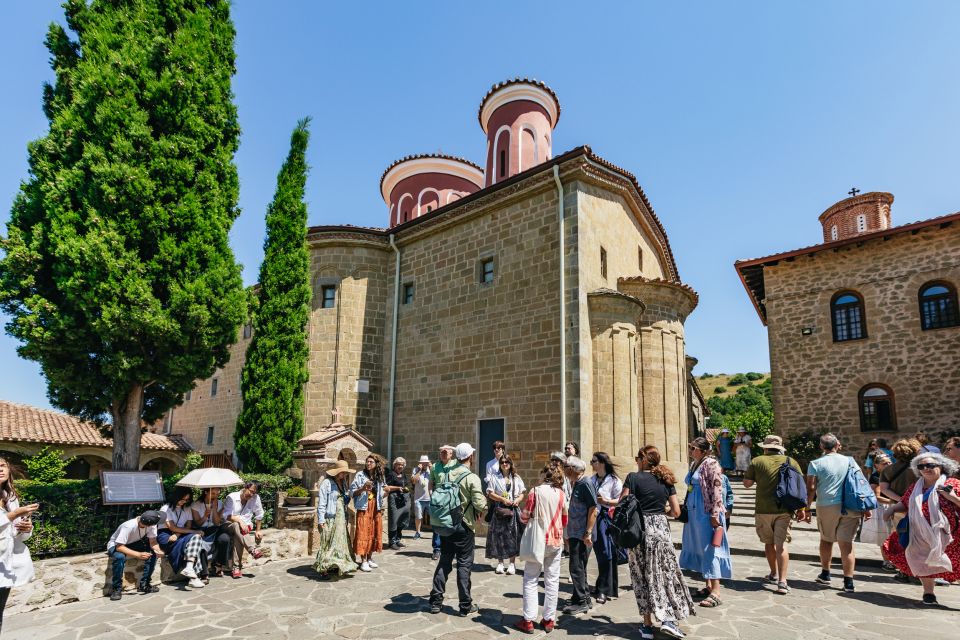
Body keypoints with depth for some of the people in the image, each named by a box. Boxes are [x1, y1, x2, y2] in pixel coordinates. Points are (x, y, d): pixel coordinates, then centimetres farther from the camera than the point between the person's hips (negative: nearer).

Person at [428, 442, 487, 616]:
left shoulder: (444, 475, 2)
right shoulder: (472, 478, -14)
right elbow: (479, 504, -20)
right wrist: (481, 509, 1)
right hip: (465, 525, -5)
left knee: (444, 562, 15)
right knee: (464, 564, 6)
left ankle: (436, 602, 19)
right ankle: (465, 605, 13)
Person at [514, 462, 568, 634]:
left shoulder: (536, 491, -13)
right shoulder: (560, 494, -2)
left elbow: (524, 517, -8)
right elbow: (565, 520, 9)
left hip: (538, 541, -3)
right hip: (556, 541, 3)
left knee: (531, 581, 6)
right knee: (552, 581, 11)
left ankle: (528, 620, 7)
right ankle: (549, 620, 17)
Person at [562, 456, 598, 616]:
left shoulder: (586, 483, -15)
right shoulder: (574, 484, 12)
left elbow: (593, 509, -19)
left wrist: (588, 533, -21)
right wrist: (568, 534, 19)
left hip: (582, 535, -9)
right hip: (574, 533, 9)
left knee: (577, 567, -3)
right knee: (579, 567, 17)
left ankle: (581, 602, 8)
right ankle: (583, 598, 28)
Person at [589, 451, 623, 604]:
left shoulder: (614, 480, -7)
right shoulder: (592, 480, 11)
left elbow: (621, 500, -10)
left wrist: (605, 501, -20)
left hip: (607, 519, -6)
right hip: (594, 518, 6)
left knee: (607, 554, -3)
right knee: (599, 553, 13)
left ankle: (604, 590, 6)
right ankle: (601, 586, 27)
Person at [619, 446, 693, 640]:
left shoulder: (633, 477, -6)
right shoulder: (666, 480, 5)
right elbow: (676, 511, 5)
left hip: (639, 530, -2)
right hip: (661, 529, 2)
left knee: (643, 577, 8)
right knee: (666, 574, 14)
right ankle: (667, 619, 6)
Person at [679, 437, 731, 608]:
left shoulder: (710, 464, -14)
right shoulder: (694, 464, 12)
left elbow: (716, 490, -18)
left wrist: (714, 514, -21)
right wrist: (686, 507, 18)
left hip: (706, 513, -9)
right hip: (693, 512, 9)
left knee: (709, 549, -5)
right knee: (699, 548, 14)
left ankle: (716, 593, -1)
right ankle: (708, 586, 25)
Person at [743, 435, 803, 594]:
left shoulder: (757, 461, -2)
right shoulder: (791, 462, 4)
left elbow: (747, 483, -1)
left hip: (763, 509, -1)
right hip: (785, 510, 1)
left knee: (769, 542, 16)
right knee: (781, 544, 0)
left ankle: (774, 574, 31)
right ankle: (782, 581, -8)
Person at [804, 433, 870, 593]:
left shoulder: (815, 464, -3)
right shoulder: (849, 461, 6)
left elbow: (811, 488, -7)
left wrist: (807, 508, -1)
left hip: (826, 506, -2)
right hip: (849, 507, 2)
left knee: (826, 540, 17)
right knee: (846, 543, 3)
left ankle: (825, 574, 27)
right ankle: (848, 582, 1)